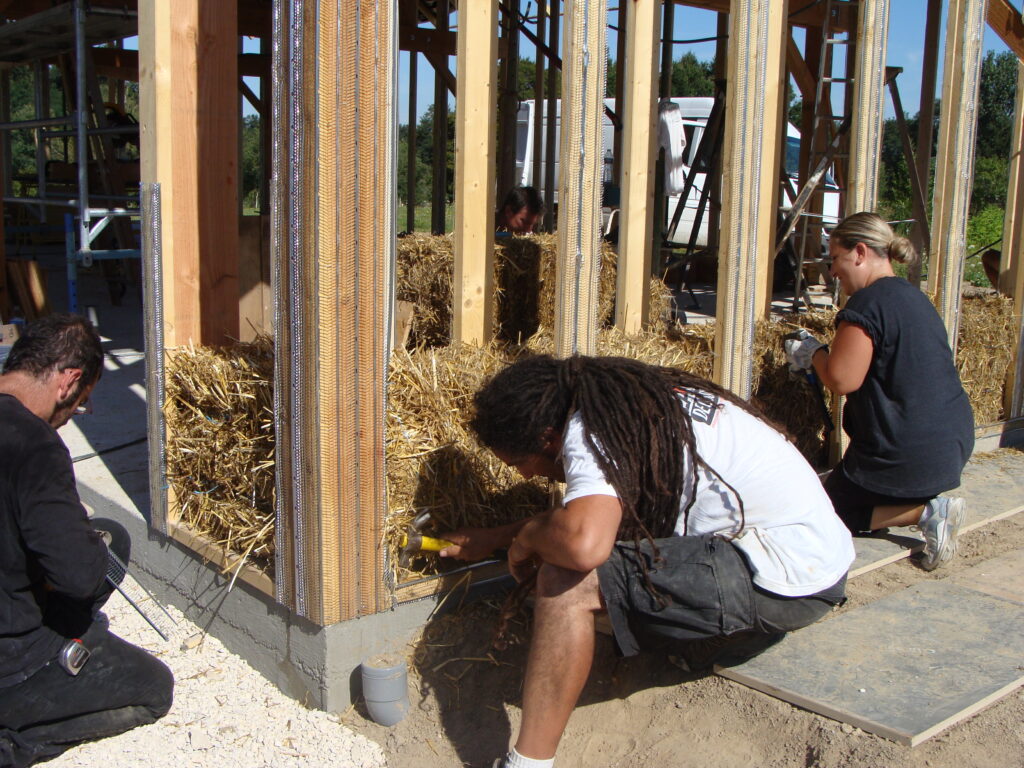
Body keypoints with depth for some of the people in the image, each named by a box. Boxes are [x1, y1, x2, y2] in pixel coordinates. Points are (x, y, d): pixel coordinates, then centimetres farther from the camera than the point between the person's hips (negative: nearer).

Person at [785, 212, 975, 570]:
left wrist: (812, 353, -1)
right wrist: (819, 353, 17)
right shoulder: (914, 297, 13)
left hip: (907, 454, -9)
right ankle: (930, 504, 10)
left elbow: (842, 379, -23)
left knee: (832, 510, 9)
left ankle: (925, 513, -7)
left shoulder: (868, 302, -17)